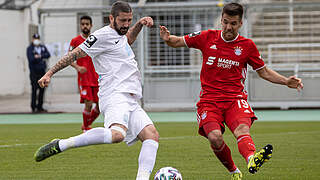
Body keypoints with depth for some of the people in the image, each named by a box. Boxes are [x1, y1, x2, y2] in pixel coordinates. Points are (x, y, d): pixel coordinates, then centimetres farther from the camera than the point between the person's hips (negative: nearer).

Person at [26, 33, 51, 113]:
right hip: (34, 71, -5)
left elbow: (48, 55, -3)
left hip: (42, 71, 5)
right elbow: (30, 59, -14)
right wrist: (42, 58, -16)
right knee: (34, 89, -8)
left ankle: (40, 107, 15)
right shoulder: (30, 48, -1)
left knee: (42, 89, 7)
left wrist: (40, 56, -17)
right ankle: (33, 107, -4)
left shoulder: (43, 47, 13)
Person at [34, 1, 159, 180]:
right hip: (115, 96, -10)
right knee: (117, 134, -35)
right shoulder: (103, 35, -2)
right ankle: (60, 145, -27)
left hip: (131, 101, 10)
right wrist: (50, 73, -8)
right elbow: (75, 54, -4)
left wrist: (140, 24, 33)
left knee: (152, 135, -9)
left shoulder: (119, 36, 25)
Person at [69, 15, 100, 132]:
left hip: (96, 78, 4)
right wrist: (77, 67, -16)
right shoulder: (75, 41, 0)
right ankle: (86, 129, 4)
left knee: (100, 105, 2)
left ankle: (87, 124, 24)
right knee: (89, 104, -13)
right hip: (84, 78, -4)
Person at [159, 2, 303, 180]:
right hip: (209, 99, 0)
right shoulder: (207, 37, 6)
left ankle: (252, 160, -62)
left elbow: (263, 72, 19)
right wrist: (168, 38, -9)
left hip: (235, 98, 0)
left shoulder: (247, 45, 8)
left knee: (242, 129, -32)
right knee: (215, 137, -25)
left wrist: (286, 81, 4)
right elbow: (178, 42, 15)